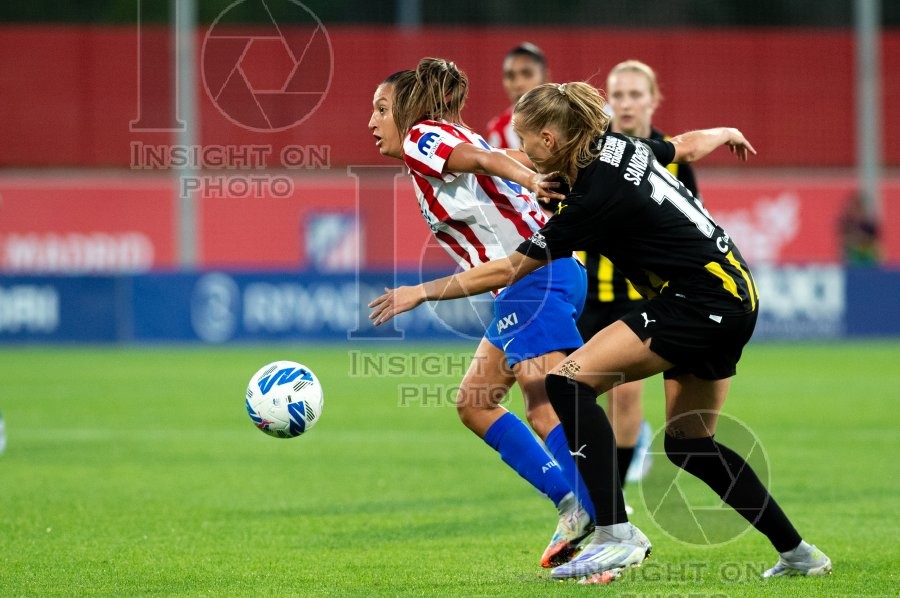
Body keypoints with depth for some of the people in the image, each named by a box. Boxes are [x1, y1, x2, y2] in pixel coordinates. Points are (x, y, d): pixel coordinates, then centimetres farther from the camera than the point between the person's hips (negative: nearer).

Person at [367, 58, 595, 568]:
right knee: (474, 402, 16)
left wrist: (528, 179, -38)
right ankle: (573, 505, 12)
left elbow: (483, 158, -21)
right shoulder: (455, 141, 25)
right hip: (530, 282, 10)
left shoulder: (423, 138, -2)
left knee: (546, 407, -17)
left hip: (536, 274, -10)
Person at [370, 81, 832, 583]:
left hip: (700, 303, -10)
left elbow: (505, 272, -14)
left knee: (570, 380, -17)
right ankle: (799, 554, 22)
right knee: (689, 444, 17)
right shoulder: (620, 146, 2)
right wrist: (728, 134, 45)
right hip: (735, 296, 10)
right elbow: (688, 146, 22)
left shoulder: (593, 202, -20)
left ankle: (617, 534, -23)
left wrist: (421, 293, -6)